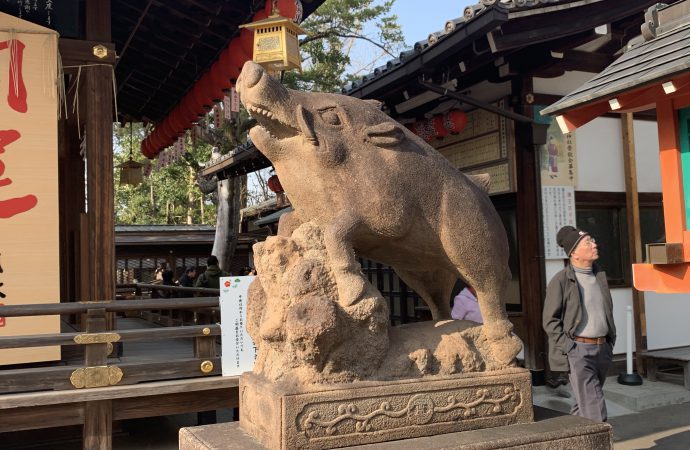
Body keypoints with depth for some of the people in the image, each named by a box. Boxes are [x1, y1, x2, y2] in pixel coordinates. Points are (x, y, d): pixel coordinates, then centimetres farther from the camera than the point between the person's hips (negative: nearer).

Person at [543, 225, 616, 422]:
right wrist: (569, 349, -15)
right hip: (577, 351, -7)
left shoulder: (600, 276, 12)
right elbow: (550, 321, -9)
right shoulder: (560, 281, -8)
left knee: (585, 403, 16)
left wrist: (610, 342, 12)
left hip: (602, 350, 7)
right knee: (593, 406, -9)